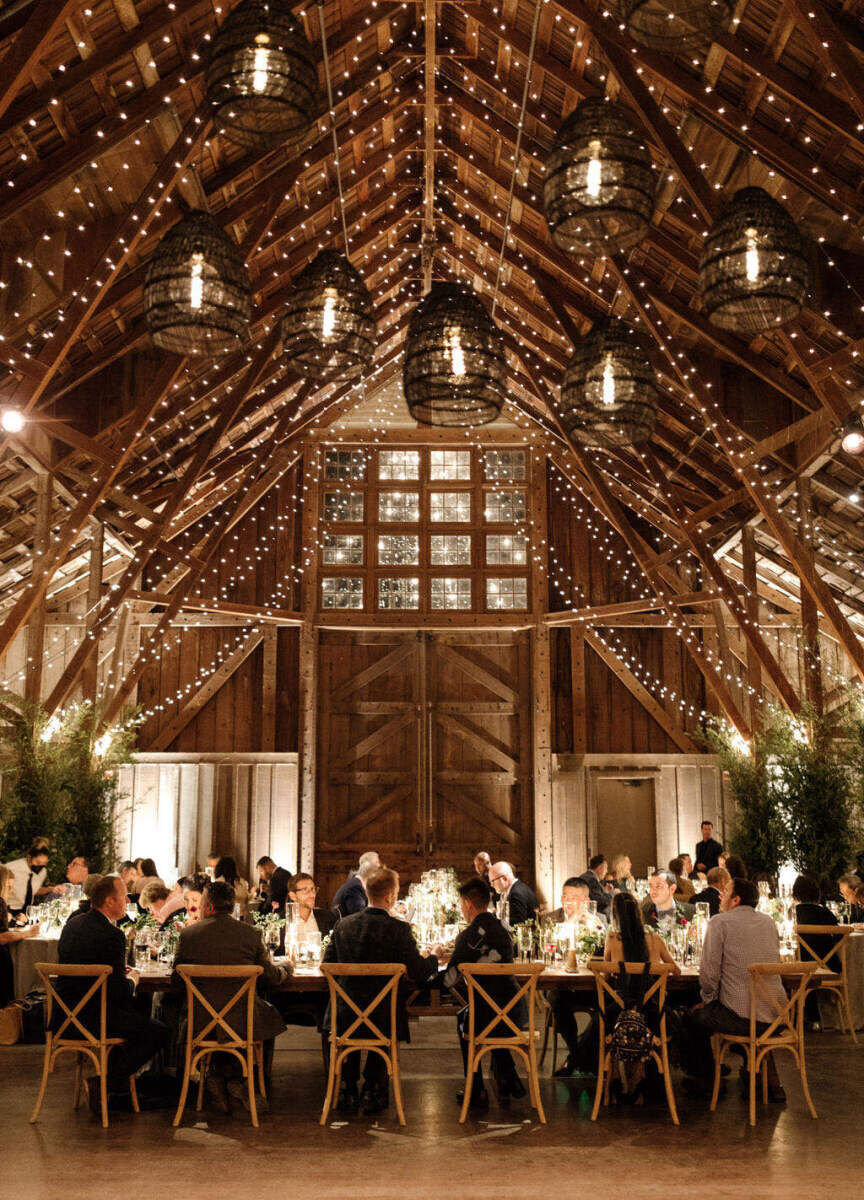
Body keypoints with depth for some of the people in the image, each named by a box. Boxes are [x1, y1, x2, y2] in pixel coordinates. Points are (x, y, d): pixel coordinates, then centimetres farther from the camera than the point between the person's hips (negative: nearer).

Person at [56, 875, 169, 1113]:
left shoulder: (73, 924, 8)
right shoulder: (111, 935, -20)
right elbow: (118, 990, -20)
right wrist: (132, 980, 2)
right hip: (89, 1018, -9)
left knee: (138, 1008, 29)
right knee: (159, 1032, -3)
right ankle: (106, 1085, 0)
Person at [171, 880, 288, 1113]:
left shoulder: (188, 934, -3)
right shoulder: (252, 933, -4)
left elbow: (176, 984, 5)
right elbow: (271, 978, 7)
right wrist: (287, 967, 29)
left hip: (202, 1023, 2)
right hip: (243, 1022, -2)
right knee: (270, 1018, 28)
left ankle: (218, 1077, 19)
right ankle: (235, 1079, 22)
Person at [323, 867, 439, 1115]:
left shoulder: (344, 924, -2)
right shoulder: (398, 930, -15)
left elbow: (327, 965, 8)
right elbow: (420, 973, -13)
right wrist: (433, 959, 9)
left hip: (346, 1015, 3)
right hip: (383, 1016, -2)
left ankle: (346, 1093, 35)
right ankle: (373, 1093, 27)